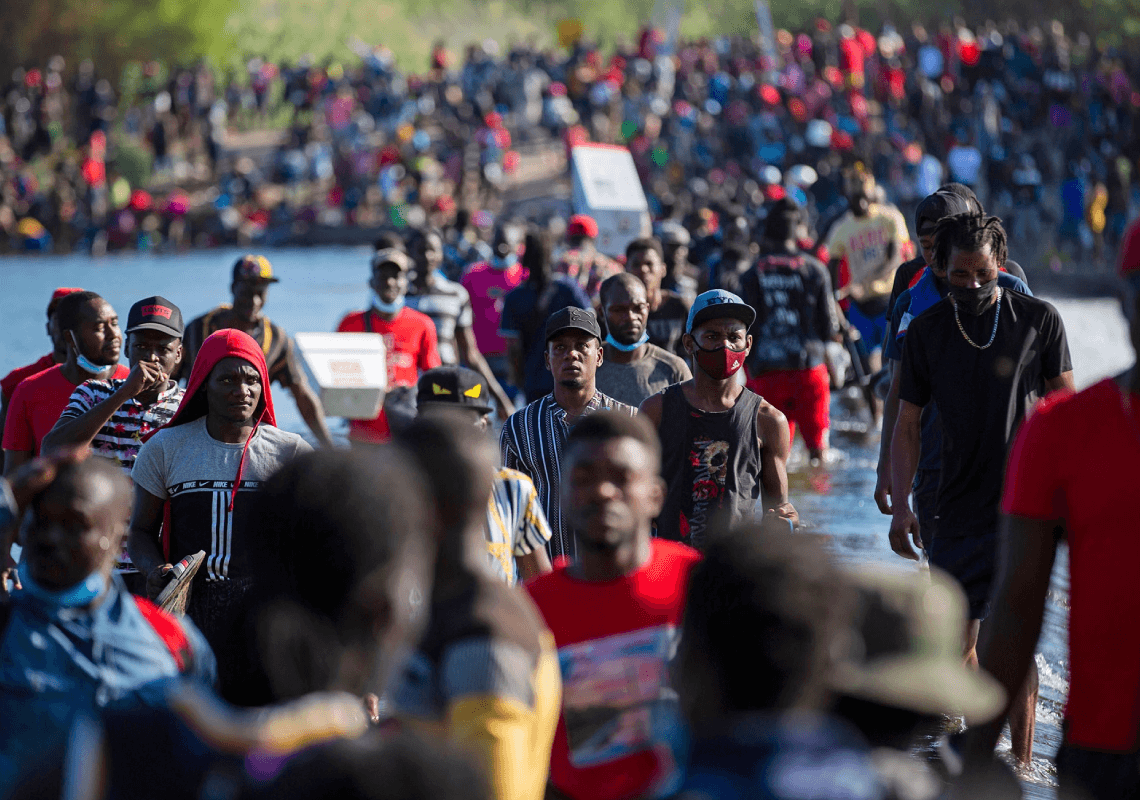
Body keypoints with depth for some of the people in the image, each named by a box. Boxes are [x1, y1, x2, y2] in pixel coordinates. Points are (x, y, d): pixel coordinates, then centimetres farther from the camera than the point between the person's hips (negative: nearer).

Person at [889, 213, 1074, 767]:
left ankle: (1021, 764, -7)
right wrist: (900, 503, -1)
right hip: (957, 508, 4)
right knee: (955, 640, 9)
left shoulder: (1038, 320, -2)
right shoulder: (926, 331, 4)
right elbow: (907, 423, 9)